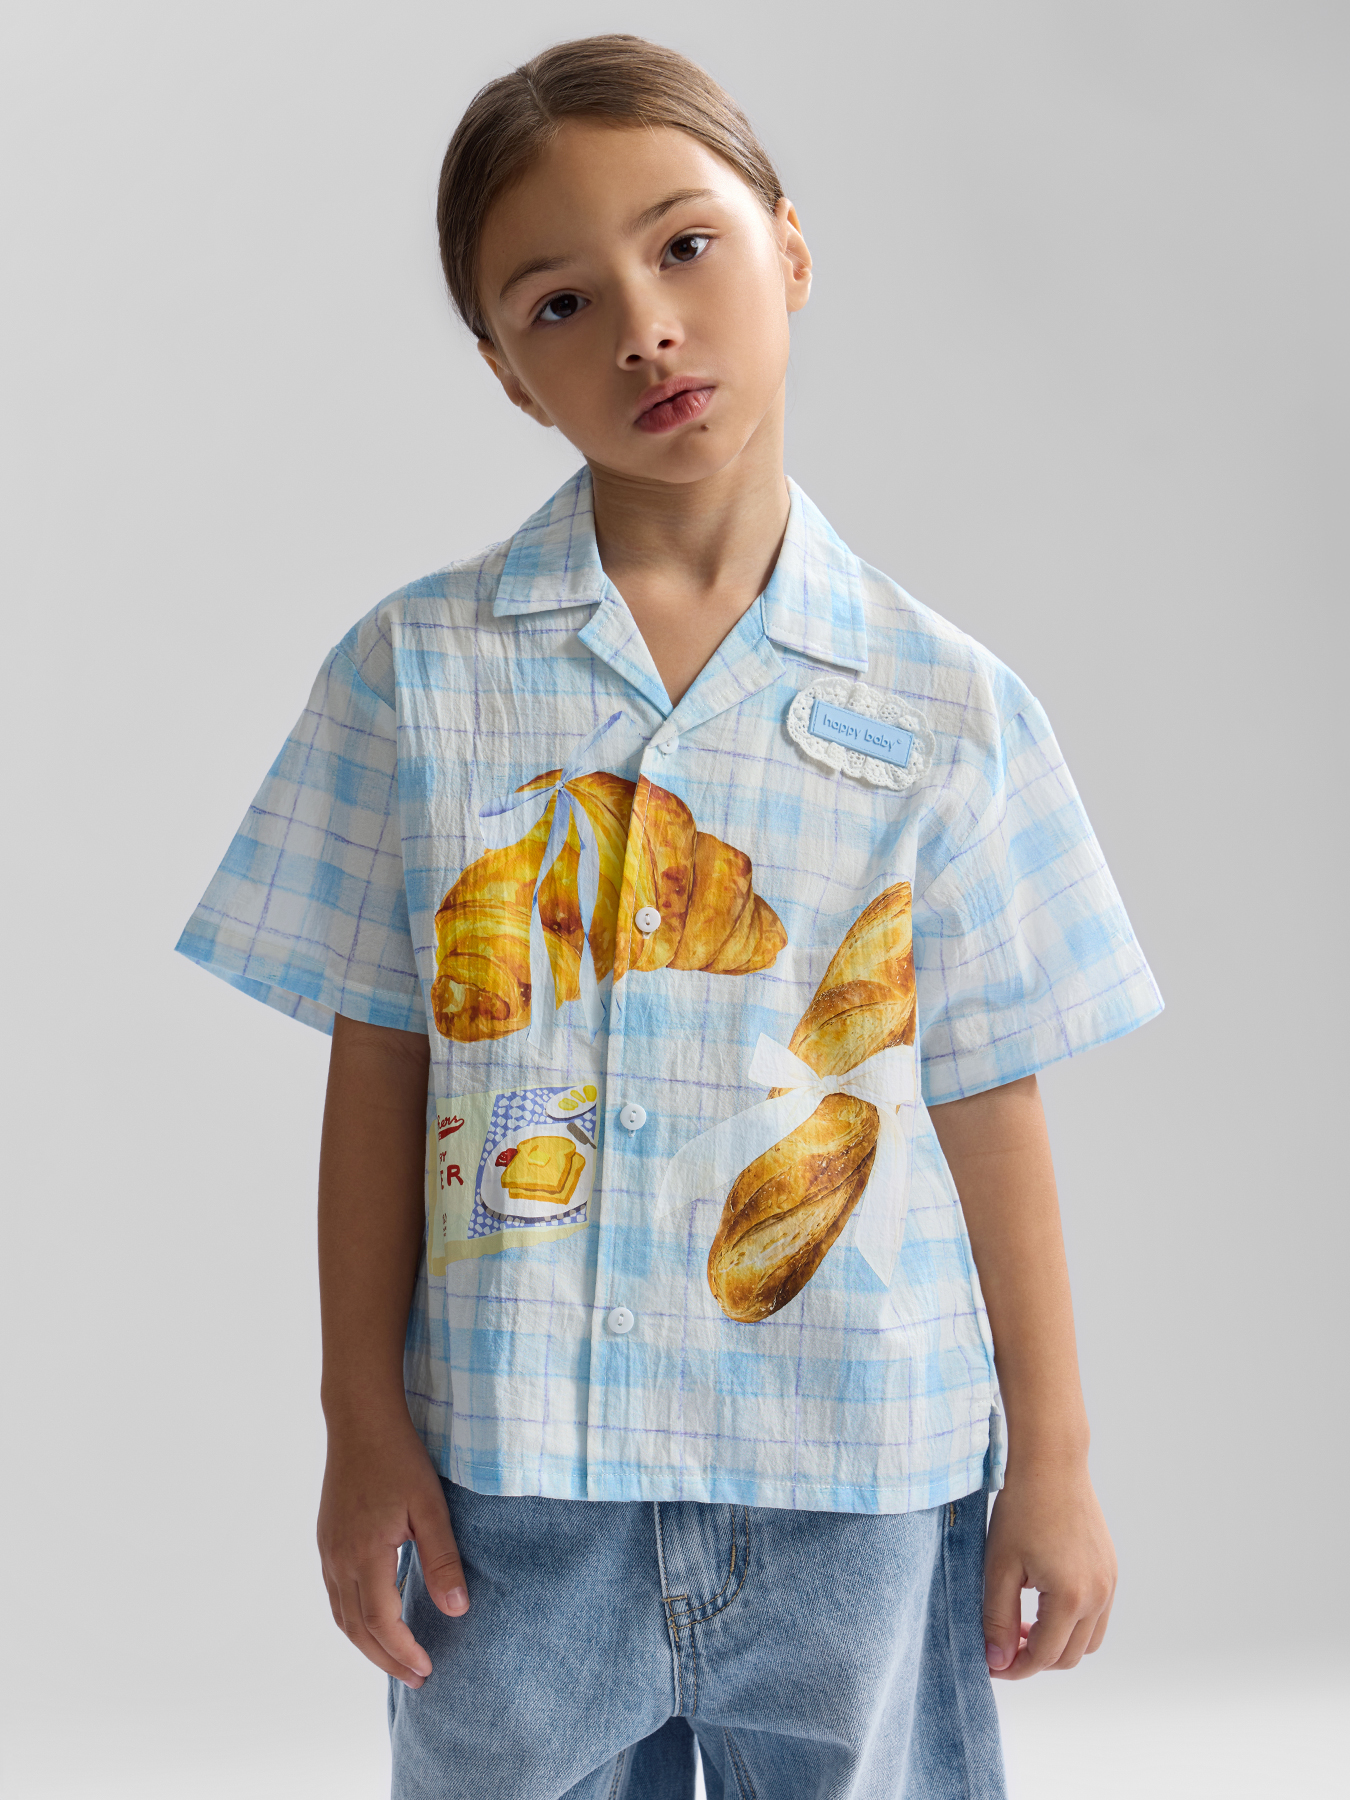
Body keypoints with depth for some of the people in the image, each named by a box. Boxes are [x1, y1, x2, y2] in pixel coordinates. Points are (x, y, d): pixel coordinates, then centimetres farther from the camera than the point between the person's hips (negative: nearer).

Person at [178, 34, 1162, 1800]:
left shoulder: (948, 708, -2)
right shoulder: (415, 670, -2)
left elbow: (988, 1104, 2)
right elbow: (379, 1072, 0)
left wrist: (1052, 1457, 4)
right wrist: (363, 1429, 0)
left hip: (865, 1477, 0)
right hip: (514, 1471, 0)